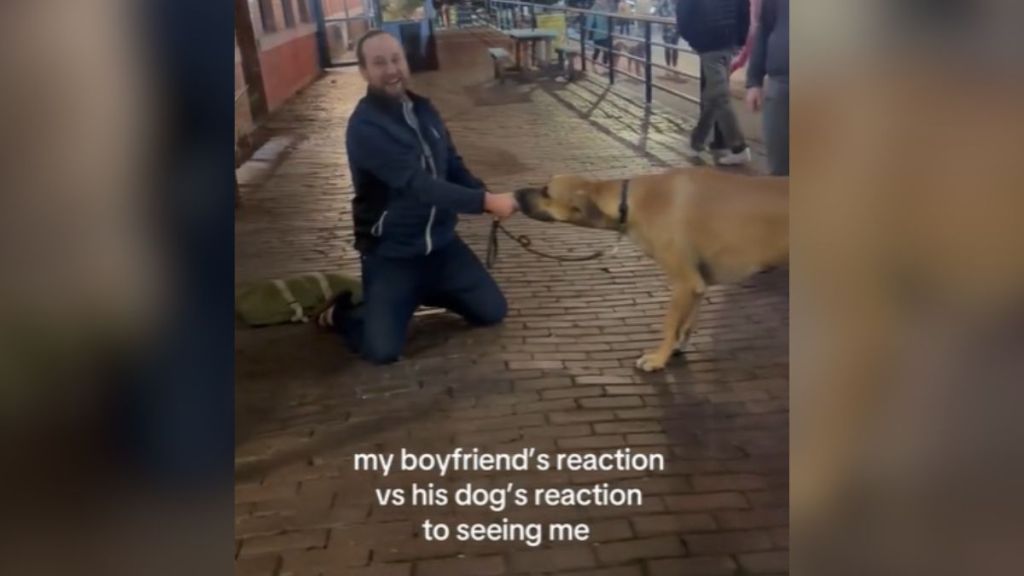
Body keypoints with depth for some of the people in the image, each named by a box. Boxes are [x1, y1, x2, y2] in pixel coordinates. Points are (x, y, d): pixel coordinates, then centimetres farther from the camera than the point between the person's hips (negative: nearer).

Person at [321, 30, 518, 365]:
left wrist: (486, 196, -9)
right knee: (382, 350, -14)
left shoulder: (423, 110, 3)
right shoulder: (365, 127, -21)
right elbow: (417, 184, -30)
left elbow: (453, 165, 10)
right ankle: (340, 313, 19)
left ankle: (424, 290, 27)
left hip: (441, 242, 7)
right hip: (391, 253, -6)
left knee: (493, 312, 5)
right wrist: (486, 201, -30)